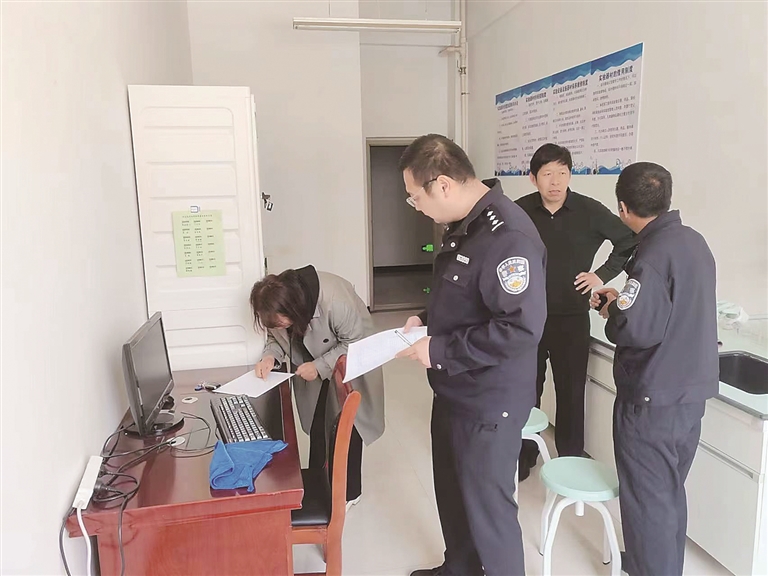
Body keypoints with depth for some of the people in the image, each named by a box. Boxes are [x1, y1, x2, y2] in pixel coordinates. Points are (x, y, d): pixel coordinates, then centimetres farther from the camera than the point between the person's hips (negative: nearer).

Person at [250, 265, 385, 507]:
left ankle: (349, 491, 21)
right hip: (313, 370, 5)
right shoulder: (280, 305, -20)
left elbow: (356, 343, -29)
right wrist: (271, 357, -23)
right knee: (316, 425, 12)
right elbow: (277, 338, -3)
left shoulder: (335, 300, -40)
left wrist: (320, 366, -32)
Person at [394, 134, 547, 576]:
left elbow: (522, 328, -31)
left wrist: (440, 351, -24)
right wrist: (427, 321, 4)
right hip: (454, 392, 10)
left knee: (487, 504, 9)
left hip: (489, 403, -10)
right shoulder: (464, 225, 6)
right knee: (453, 491, 25)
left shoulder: (509, 237, -26)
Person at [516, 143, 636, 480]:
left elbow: (630, 243, 4)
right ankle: (523, 458, 26)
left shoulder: (590, 211, -8)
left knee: (571, 393, 9)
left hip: (572, 319, 0)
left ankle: (571, 462, 25)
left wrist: (603, 275, -4)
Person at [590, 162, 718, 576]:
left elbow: (636, 329, -28)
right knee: (670, 491, 23)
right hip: (691, 390, 9)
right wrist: (625, 300, 11)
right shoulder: (694, 240, 6)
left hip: (653, 398, -9)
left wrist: (612, 310, -8)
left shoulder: (653, 254, -22)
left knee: (646, 498, 7)